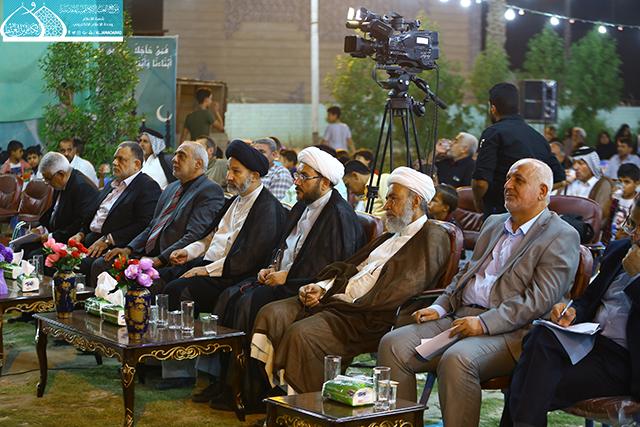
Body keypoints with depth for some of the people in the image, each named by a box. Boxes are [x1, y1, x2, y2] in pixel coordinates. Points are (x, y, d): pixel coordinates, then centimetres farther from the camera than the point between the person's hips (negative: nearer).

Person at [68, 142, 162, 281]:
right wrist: (81, 233, 9)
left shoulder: (148, 187, -4)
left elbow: (144, 225, -16)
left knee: (84, 264, -31)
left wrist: (108, 240, -18)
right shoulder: (112, 184, 24)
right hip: (89, 241, 8)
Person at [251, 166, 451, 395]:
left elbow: (406, 289, -14)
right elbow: (351, 266, 25)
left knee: (300, 333, -30)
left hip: (369, 319, -9)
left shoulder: (433, 237, -1)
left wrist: (348, 302, -14)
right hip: (334, 300, 9)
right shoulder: (391, 237, 27)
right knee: (271, 314, -9)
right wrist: (321, 288, 3)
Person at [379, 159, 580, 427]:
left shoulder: (562, 237, -2)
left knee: (456, 360, -36)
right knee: (393, 345, -13)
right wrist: (440, 307, 7)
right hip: (460, 318, 7)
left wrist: (484, 323, -20)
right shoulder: (493, 224, 24)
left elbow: (539, 298, -12)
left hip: (509, 333, -7)